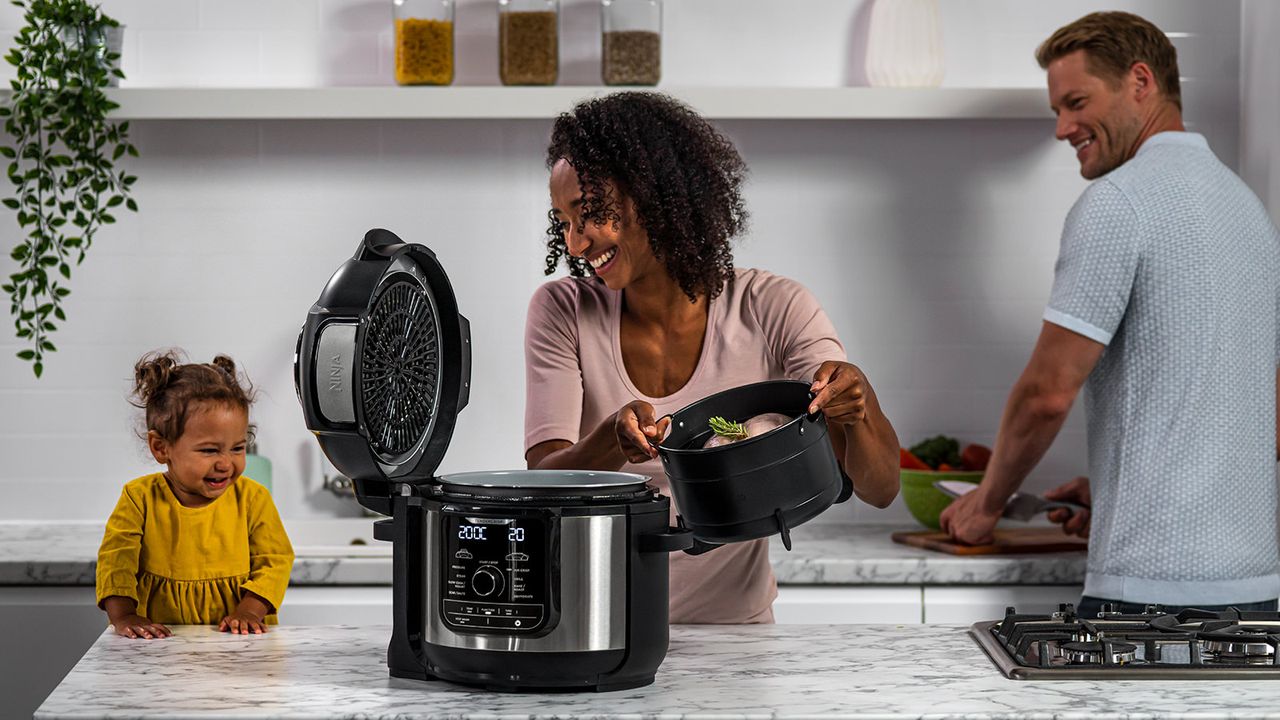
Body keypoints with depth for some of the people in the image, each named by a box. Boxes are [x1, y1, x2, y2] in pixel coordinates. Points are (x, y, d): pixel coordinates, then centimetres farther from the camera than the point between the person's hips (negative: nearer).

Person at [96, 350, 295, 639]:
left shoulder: (252, 498, 3)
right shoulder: (141, 498, 1)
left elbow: (274, 560, 3)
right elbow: (116, 559, -4)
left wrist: (249, 611, -14)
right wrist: (123, 617, -20)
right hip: (162, 637, -4)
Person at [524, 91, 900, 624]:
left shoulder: (773, 311, -4)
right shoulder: (563, 312, -1)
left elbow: (880, 488, -8)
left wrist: (855, 408, -29)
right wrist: (612, 440, -31)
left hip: (732, 621, 0)